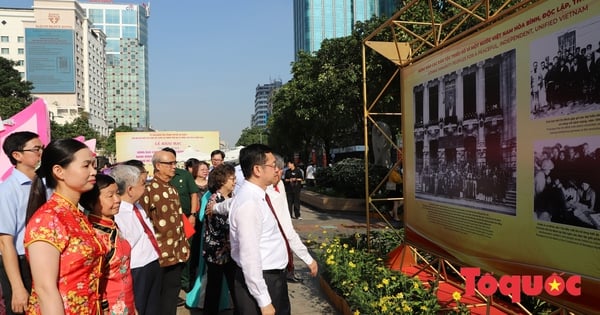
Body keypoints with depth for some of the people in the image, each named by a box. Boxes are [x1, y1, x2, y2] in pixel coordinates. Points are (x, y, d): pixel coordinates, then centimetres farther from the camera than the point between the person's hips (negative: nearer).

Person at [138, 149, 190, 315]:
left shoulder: (172, 190, 13)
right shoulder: (148, 189, -12)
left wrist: (185, 245, 16)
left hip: (177, 252, 7)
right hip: (160, 254, -7)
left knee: (173, 291, 15)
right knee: (158, 296, 5)